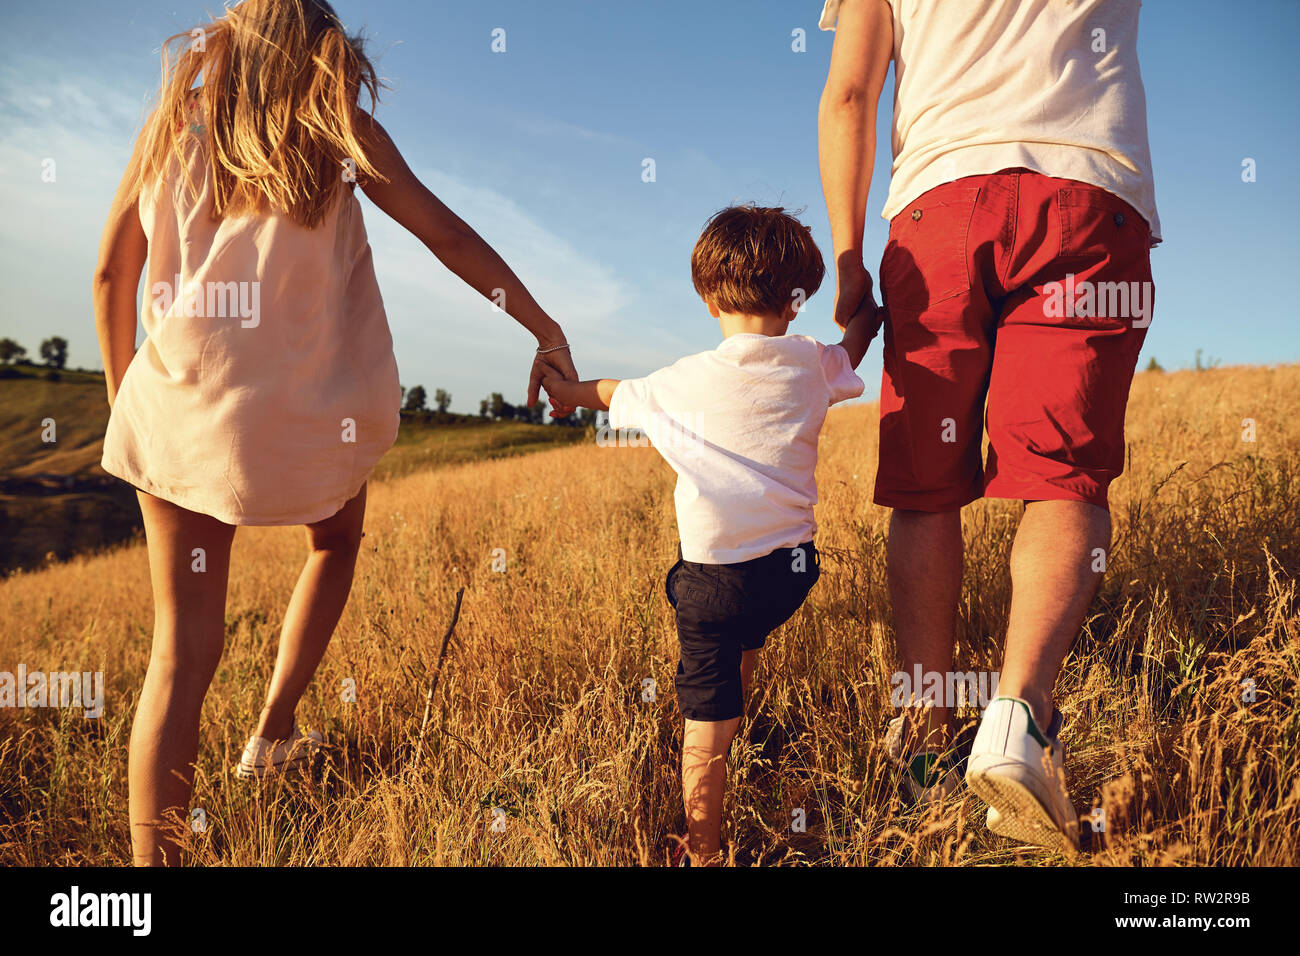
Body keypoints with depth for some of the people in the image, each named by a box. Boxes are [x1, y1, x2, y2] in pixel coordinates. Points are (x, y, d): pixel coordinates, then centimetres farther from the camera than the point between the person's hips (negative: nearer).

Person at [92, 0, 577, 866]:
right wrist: (544, 327, 6)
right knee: (335, 544, 30)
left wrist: (126, 395, 20)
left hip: (180, 406, 2)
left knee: (184, 645, 7)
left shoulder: (174, 124, 8)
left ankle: (153, 854, 9)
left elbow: (111, 275, 9)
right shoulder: (337, 129, 1)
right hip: (306, 413, -2)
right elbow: (449, 235, -1)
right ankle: (273, 733, 35)